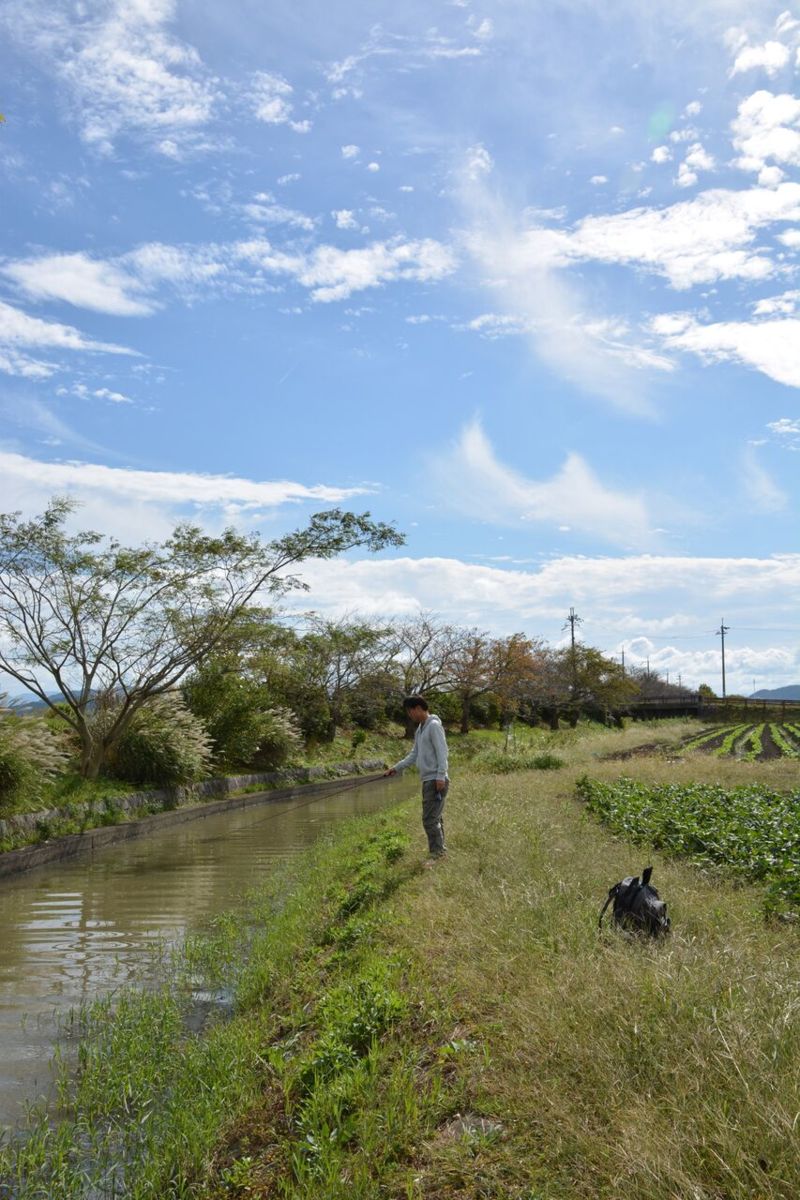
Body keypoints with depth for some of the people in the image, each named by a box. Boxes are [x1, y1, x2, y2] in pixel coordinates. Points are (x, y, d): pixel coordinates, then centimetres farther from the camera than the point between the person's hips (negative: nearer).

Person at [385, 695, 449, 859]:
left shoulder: (434, 726, -9)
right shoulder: (420, 730, 19)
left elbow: (442, 752, -16)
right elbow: (414, 755, 25)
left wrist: (440, 777, -22)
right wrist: (396, 767, 19)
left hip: (436, 781, -9)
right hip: (428, 780, 9)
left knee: (430, 820, -10)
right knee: (435, 820, 11)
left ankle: (437, 854, -6)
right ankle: (440, 852, 16)